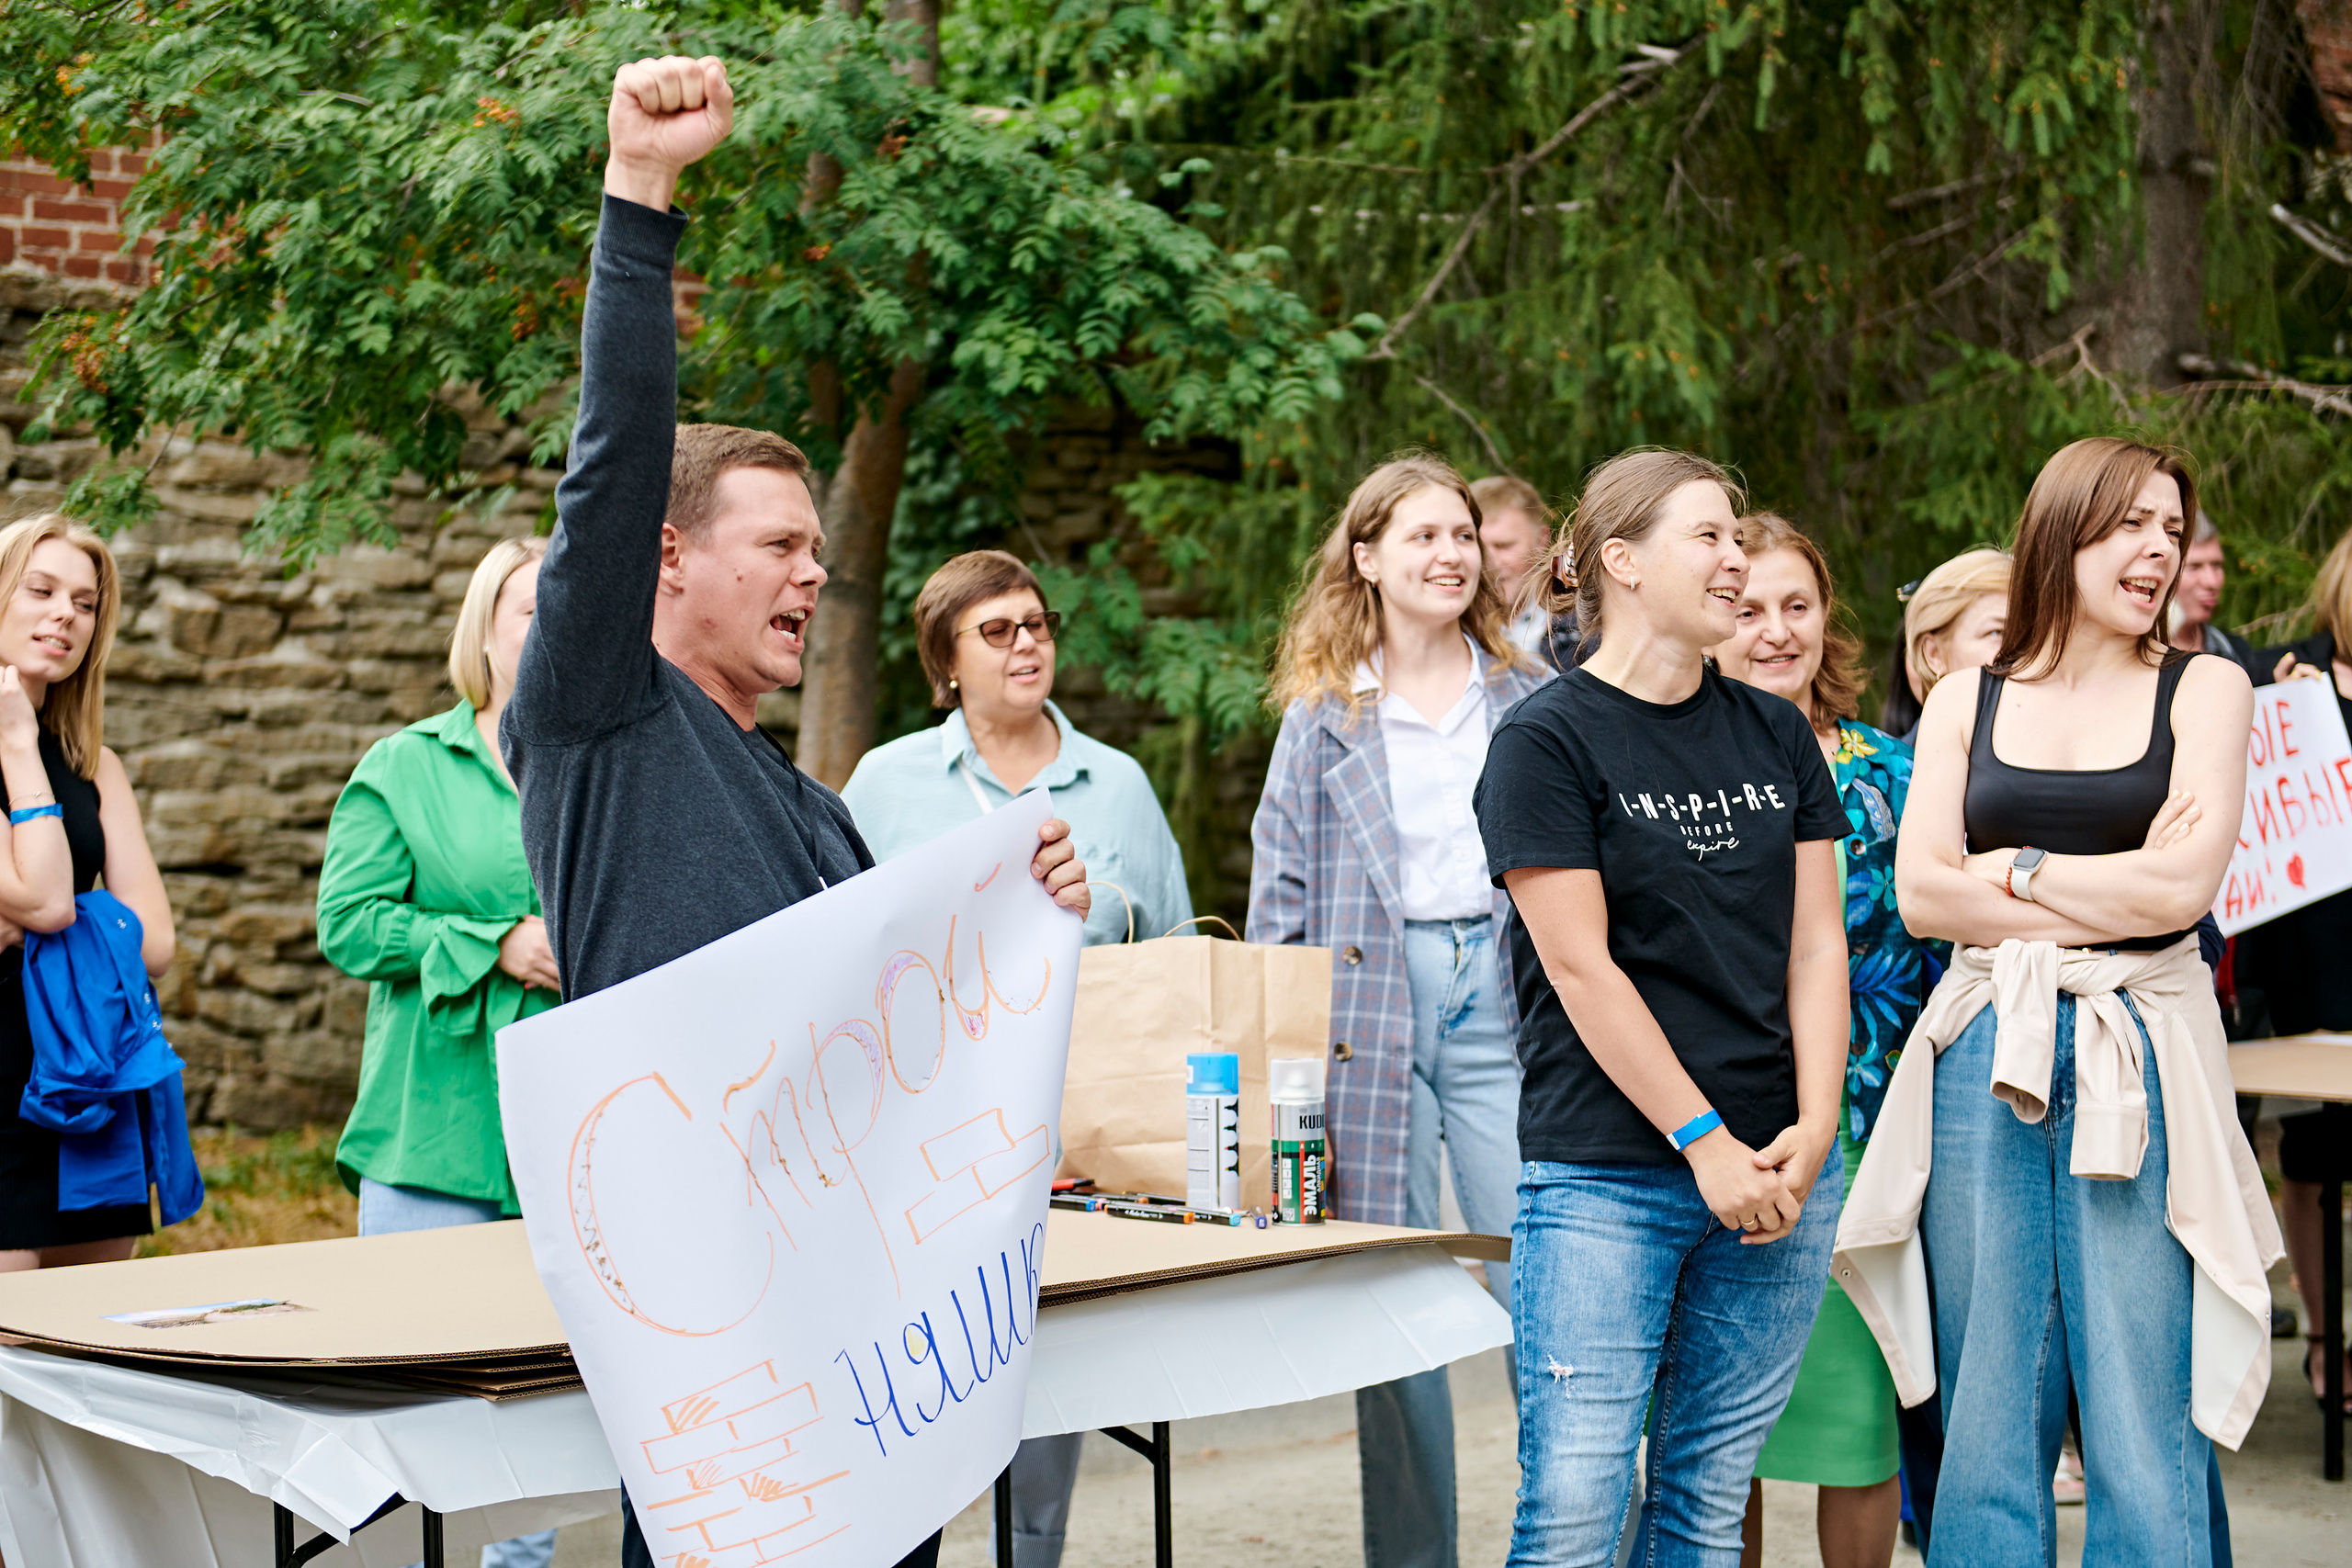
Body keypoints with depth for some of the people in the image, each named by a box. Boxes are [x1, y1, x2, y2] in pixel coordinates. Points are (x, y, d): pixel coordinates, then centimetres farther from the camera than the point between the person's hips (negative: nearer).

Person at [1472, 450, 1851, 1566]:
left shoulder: (1777, 736, 12)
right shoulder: (1546, 742, -4)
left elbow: (1816, 942, 9)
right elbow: (1583, 969, -9)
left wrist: (1812, 1131, -4)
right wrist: (1707, 1144, -12)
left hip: (1776, 1174, 5)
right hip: (1604, 1178, -5)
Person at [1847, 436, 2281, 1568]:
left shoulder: (2203, 690, 7)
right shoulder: (1966, 701, 11)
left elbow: (2182, 886, -7)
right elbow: (1921, 895, 0)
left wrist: (2014, 868, 0)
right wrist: (2118, 888, -4)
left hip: (2140, 1065, -2)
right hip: (1984, 1060, 2)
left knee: (2145, 1429, -2)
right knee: (1988, 1421, 5)